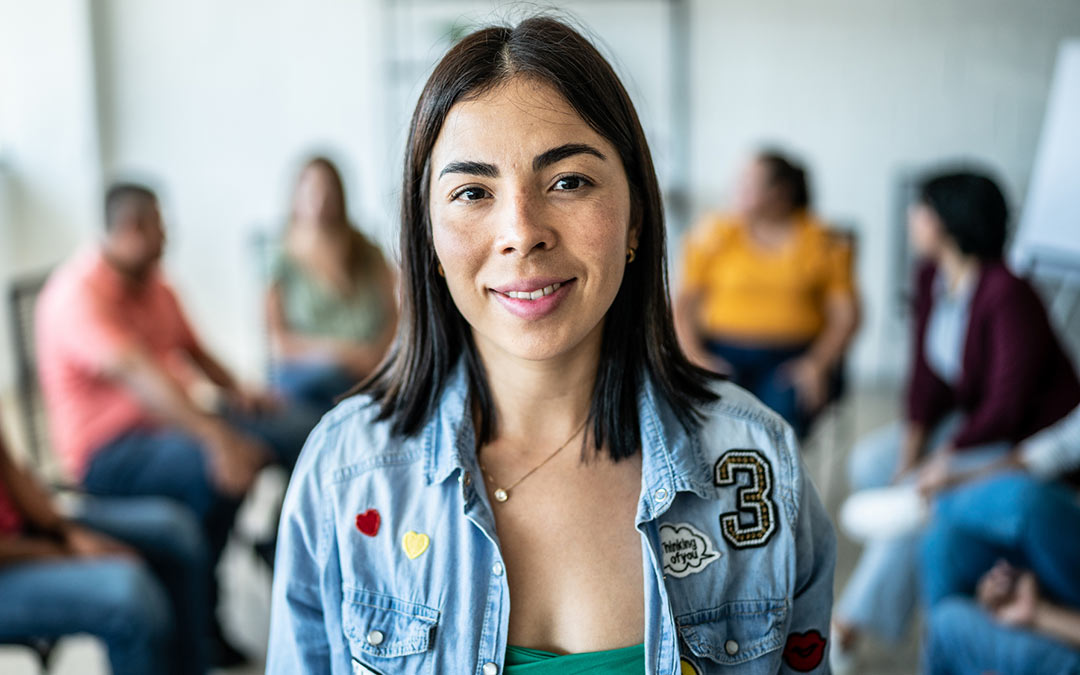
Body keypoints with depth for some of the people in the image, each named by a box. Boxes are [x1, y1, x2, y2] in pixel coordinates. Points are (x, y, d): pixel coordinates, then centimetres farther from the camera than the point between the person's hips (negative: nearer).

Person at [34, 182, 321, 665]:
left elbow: (191, 348, 23)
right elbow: (135, 372, -33)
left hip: (171, 422, 8)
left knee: (302, 429, -6)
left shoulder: (153, 284, 9)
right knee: (217, 469, -36)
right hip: (108, 455, -8)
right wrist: (216, 436, -44)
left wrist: (235, 391, 3)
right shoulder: (78, 294, -18)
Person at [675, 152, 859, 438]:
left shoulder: (823, 241, 7)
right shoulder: (714, 234, 9)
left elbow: (846, 314, 4)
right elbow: (683, 304, 7)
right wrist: (694, 358, -8)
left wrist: (818, 364, -10)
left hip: (795, 358, -1)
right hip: (725, 352, 1)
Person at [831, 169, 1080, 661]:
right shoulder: (934, 276, -4)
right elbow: (927, 374, -2)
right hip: (971, 419, 8)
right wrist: (911, 445, -13)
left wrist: (941, 459, -21)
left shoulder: (1007, 296, -28)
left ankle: (851, 625, -10)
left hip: (1032, 438, -8)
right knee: (870, 461, -4)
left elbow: (1007, 407, -26)